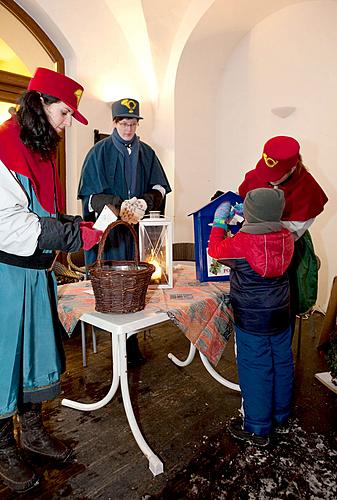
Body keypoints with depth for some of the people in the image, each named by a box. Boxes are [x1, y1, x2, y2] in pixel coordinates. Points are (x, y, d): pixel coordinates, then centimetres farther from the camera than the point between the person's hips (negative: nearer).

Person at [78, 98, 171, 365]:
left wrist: (146, 201, -14)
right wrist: (119, 205, -19)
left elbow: (160, 188, 8)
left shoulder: (146, 153, 13)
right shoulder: (99, 152, 4)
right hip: (107, 226, -2)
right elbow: (92, 195, -2)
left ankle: (130, 346, 12)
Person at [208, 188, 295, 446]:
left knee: (255, 370, 6)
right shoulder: (286, 236, -4)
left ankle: (257, 429, 20)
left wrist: (220, 221, 5)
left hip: (252, 319, -6)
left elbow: (216, 250, -6)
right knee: (282, 363, 20)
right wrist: (245, 219, 20)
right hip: (281, 314, 7)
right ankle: (280, 414, 42)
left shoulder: (243, 240, -22)